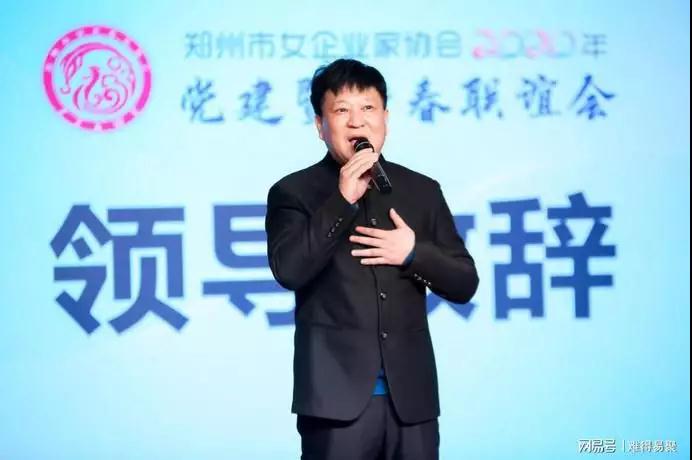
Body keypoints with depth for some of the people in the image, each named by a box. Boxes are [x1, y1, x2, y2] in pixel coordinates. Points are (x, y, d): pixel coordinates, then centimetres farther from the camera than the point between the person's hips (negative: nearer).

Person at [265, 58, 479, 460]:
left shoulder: (423, 191, 12)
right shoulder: (294, 192, 3)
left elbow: (465, 285, 10)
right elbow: (288, 270, -13)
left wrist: (414, 252, -7)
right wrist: (343, 200, -15)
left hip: (411, 398, 3)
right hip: (337, 397, -3)